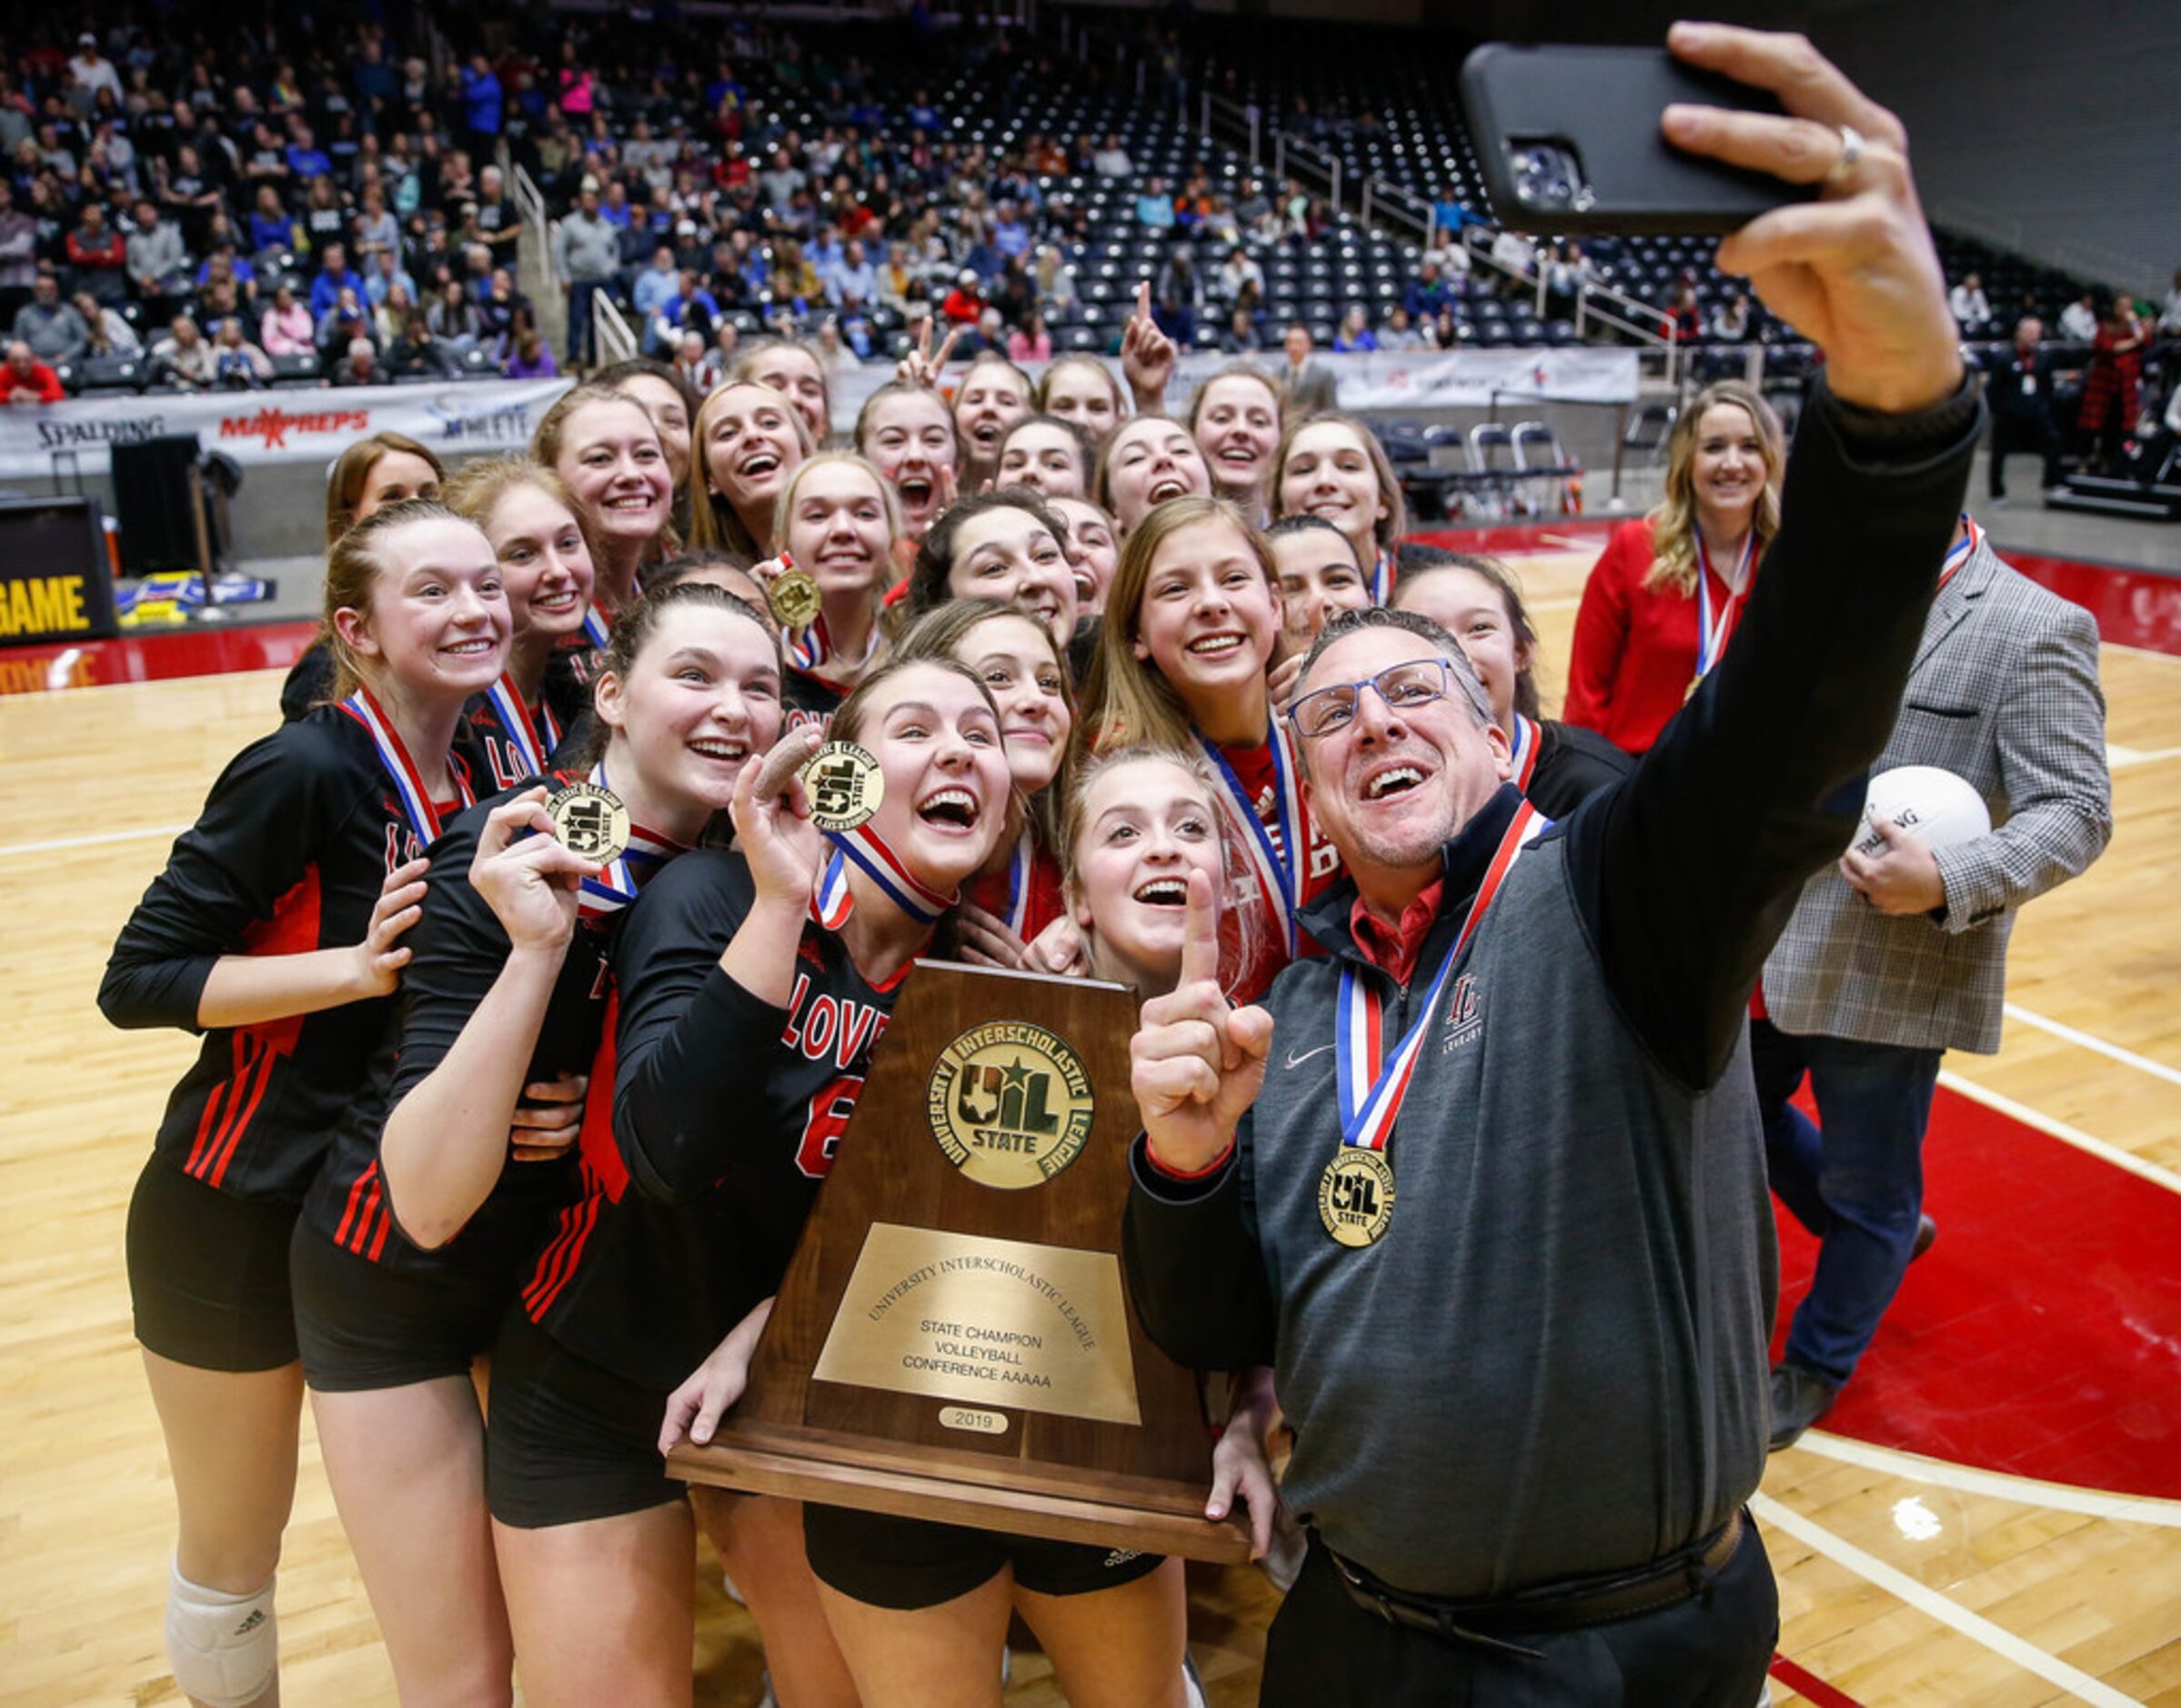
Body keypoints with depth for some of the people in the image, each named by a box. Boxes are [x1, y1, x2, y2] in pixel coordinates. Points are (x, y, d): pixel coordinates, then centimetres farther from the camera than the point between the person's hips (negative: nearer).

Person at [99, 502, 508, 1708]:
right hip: (238, 1214, -6)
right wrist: (360, 965, -30)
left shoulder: (478, 778, -1)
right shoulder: (306, 770, -21)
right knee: (233, 1556, 14)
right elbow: (136, 981, -20)